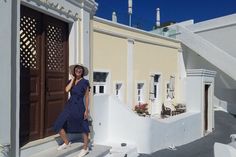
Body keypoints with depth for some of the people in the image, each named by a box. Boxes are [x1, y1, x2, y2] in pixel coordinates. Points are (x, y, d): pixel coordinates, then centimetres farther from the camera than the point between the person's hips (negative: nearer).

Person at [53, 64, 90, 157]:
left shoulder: (85, 82, -6)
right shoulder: (71, 81, 8)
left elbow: (87, 97, -6)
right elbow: (67, 90, -12)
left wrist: (86, 110, -9)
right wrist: (73, 79, -8)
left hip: (79, 107, -5)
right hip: (69, 106, 5)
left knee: (83, 128, 6)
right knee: (58, 125, 5)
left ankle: (85, 148, 25)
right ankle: (67, 143, 28)